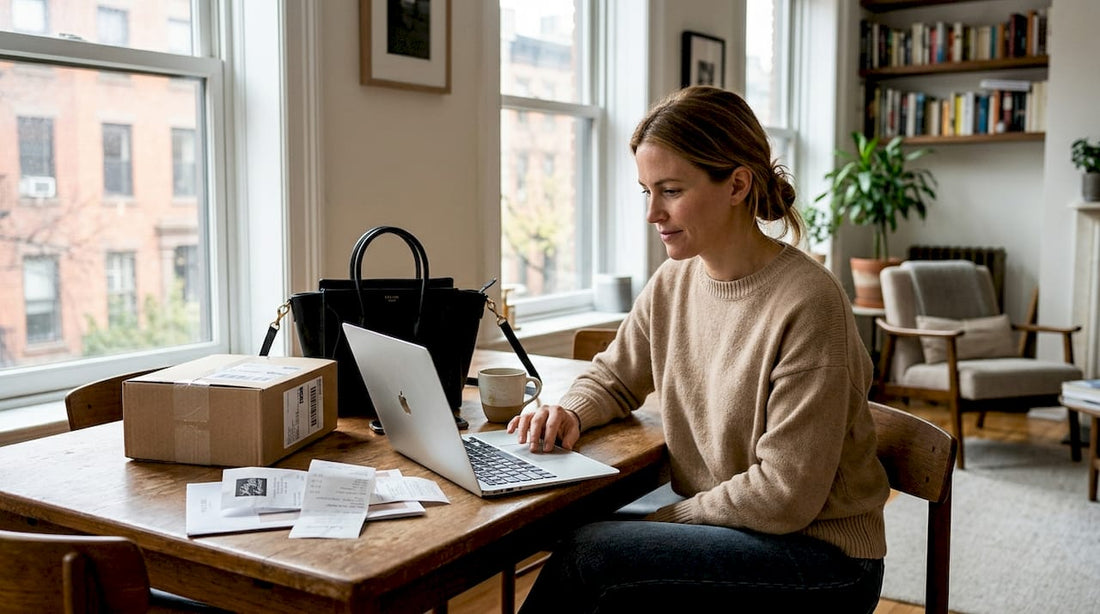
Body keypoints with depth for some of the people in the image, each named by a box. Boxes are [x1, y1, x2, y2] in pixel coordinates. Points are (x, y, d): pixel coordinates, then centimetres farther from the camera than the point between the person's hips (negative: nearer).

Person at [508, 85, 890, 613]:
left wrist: (662, 519, -13)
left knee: (589, 554, -22)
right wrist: (570, 412, -6)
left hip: (824, 560, -6)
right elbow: (613, 378, 16)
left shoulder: (806, 304, -23)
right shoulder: (673, 282, 0)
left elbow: (785, 497, -21)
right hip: (725, 530, 6)